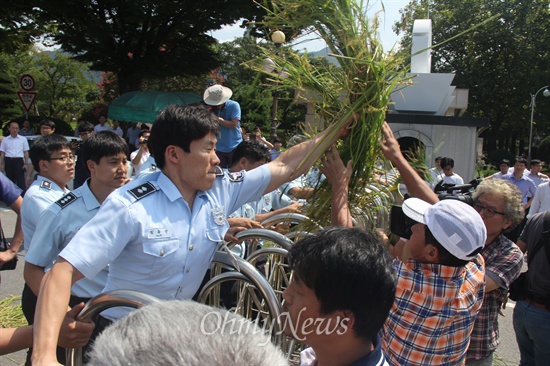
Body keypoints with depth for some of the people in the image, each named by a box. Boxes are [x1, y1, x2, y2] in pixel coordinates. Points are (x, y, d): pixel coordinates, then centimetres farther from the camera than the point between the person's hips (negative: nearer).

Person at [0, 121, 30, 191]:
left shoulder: (23, 139, 4)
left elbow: (26, 152, 3)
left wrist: (25, 163, -4)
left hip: (19, 161, -2)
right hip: (8, 161, 2)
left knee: (21, 180, -7)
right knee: (10, 180, 10)